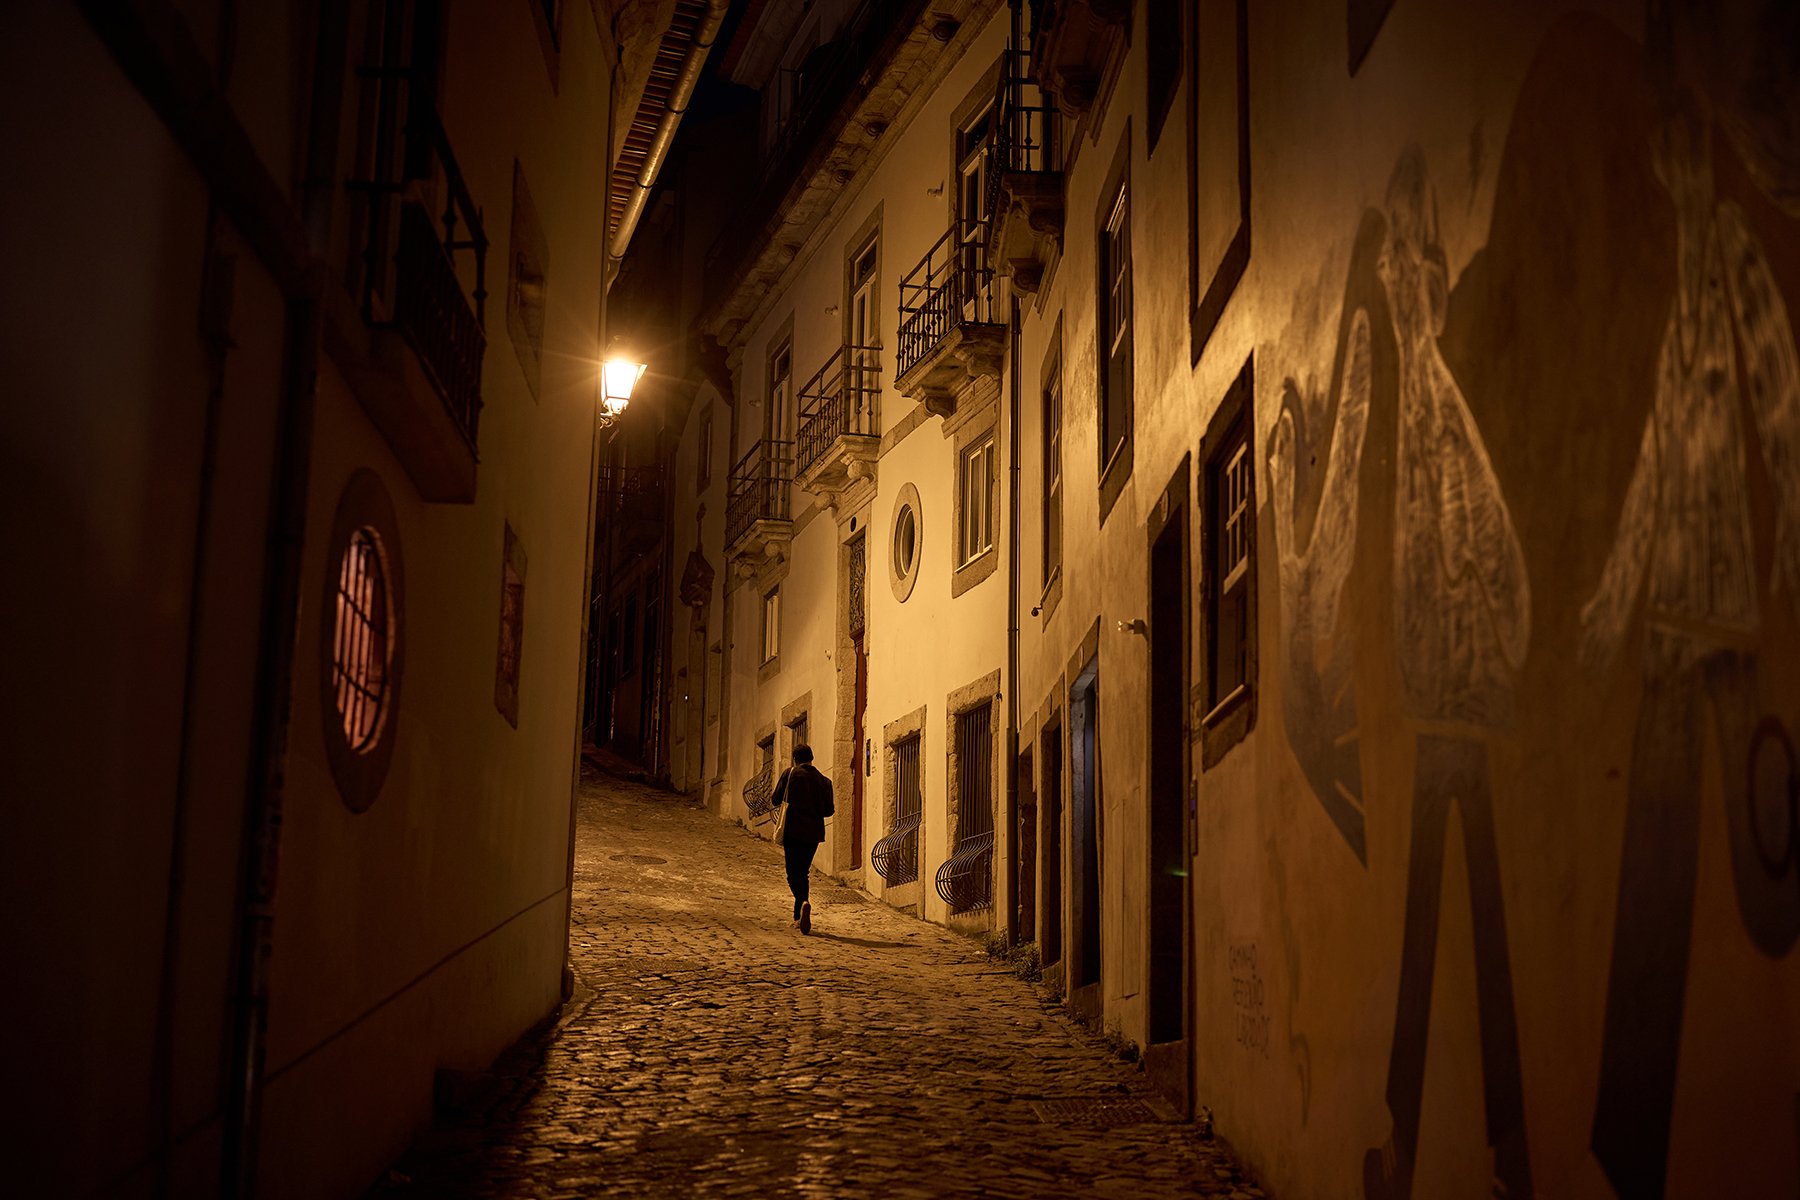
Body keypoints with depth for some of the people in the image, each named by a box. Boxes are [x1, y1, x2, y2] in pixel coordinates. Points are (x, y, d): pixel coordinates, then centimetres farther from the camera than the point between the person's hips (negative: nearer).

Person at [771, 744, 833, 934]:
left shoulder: (789, 774, 0)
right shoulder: (824, 781, 5)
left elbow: (776, 800, 2)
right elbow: (828, 810, 3)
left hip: (792, 829, -3)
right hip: (813, 832, 3)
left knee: (793, 873, -2)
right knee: (803, 872, 16)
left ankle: (804, 903, -29)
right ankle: (799, 915, 17)